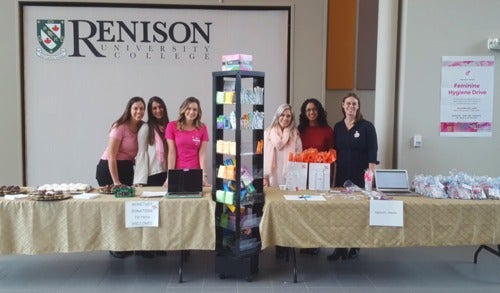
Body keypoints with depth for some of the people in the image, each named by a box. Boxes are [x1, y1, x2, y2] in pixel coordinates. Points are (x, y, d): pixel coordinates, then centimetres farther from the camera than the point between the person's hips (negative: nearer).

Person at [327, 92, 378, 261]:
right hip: (341, 174, 4)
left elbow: (372, 153, -7)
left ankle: (355, 247, 17)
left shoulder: (367, 126, -3)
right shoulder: (338, 127, 9)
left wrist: (371, 174, -15)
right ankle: (340, 248, 11)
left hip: (360, 175, -3)